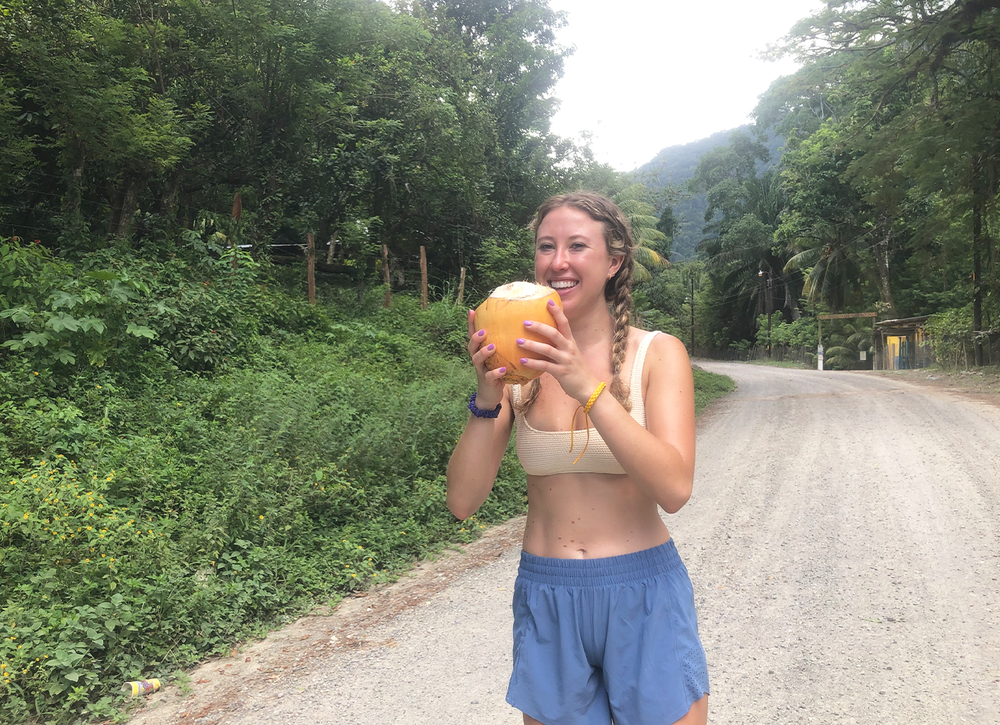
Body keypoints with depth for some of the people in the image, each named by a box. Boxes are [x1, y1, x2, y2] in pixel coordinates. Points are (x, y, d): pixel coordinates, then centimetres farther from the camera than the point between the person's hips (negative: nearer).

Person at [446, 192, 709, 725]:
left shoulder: (657, 353, -6)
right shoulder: (519, 362, -2)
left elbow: (674, 489, -20)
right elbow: (463, 501, -7)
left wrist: (588, 387, -29)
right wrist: (487, 399, -22)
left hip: (644, 597, -1)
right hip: (544, 597, 2)